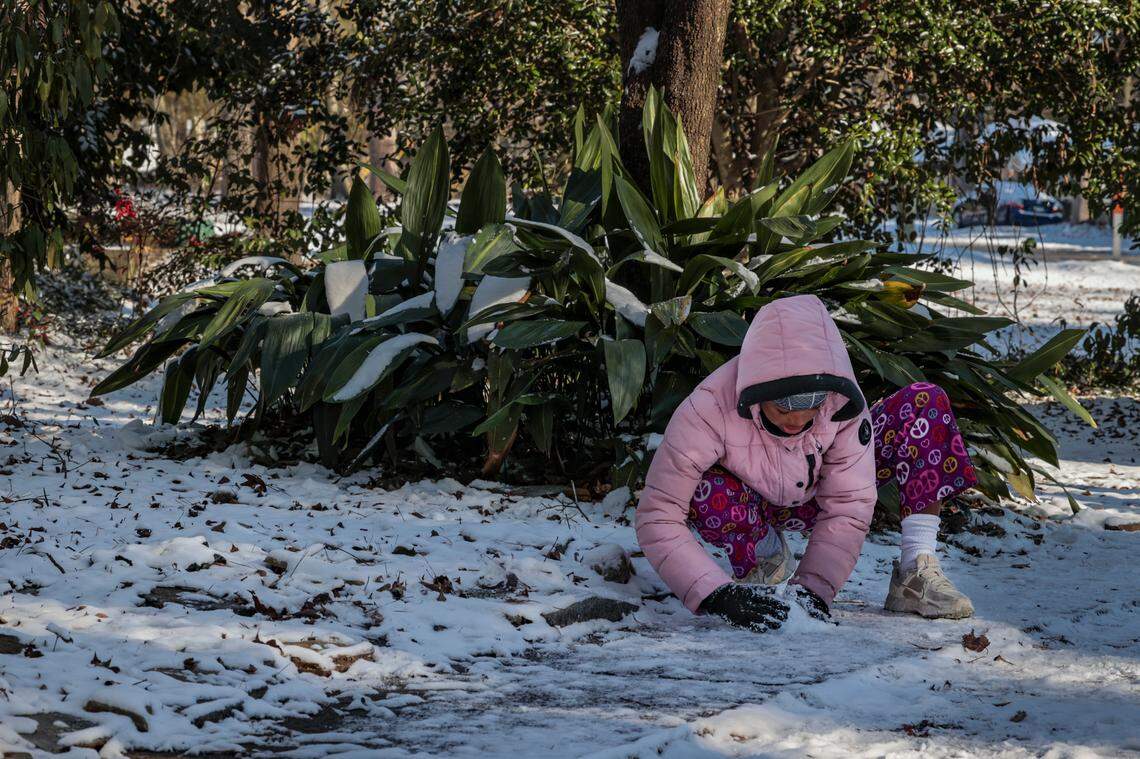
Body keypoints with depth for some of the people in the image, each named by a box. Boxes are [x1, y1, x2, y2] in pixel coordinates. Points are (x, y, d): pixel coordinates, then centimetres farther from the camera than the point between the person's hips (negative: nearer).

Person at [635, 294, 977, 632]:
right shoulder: (708, 410, -37)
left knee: (926, 403, -18)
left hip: (814, 496, 2)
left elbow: (848, 505, -24)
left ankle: (916, 572, -19)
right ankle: (768, 552, -5)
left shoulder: (841, 401, -29)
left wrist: (813, 587, -37)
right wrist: (718, 594, -47)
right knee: (707, 493, -41)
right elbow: (657, 518, -37)